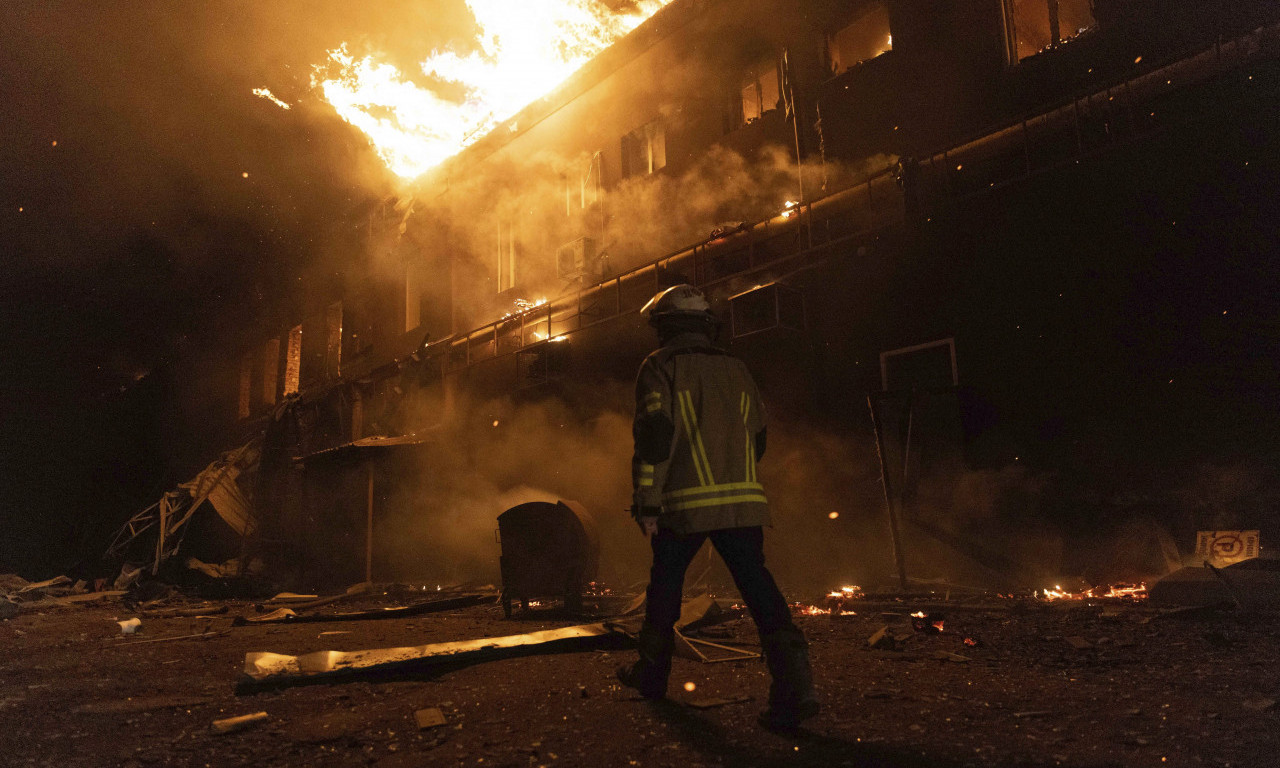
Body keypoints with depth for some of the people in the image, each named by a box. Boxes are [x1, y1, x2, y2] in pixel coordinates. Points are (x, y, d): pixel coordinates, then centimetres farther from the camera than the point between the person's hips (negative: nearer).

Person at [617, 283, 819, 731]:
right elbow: (757, 439, 20)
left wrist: (647, 504, -7)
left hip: (686, 502, -3)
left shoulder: (661, 367, 1)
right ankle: (795, 688, -14)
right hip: (743, 500, 4)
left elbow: (654, 437, -9)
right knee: (758, 587, -1)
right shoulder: (736, 370, 17)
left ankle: (651, 673, 30)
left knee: (665, 585, 14)